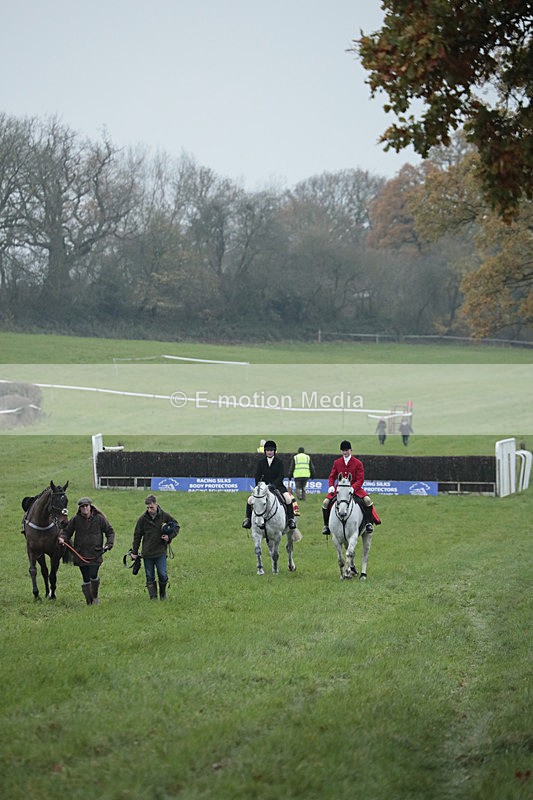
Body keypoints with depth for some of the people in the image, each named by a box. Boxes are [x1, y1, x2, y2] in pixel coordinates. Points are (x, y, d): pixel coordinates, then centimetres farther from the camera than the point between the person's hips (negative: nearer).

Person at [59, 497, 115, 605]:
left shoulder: (99, 518, -1)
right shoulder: (75, 519, 2)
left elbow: (110, 532, 8)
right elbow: (66, 531, 10)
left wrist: (109, 544, -6)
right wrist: (62, 538, -11)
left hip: (95, 553, -2)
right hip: (80, 553, 2)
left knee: (93, 576, -13)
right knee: (86, 579, 3)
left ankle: (95, 596, 14)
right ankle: (89, 601, 16)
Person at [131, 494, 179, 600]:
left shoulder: (165, 516, -4)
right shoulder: (143, 519, -4)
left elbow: (176, 526, 11)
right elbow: (137, 536, 5)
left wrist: (169, 536, -7)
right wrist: (134, 552, 6)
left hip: (161, 552, -1)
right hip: (147, 553, 1)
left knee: (162, 575, -3)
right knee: (150, 577, 3)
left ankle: (163, 593, 22)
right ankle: (153, 598, 10)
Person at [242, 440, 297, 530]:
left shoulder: (279, 461, -1)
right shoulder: (261, 462, 5)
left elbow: (281, 476, -8)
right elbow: (257, 476, 3)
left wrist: (273, 485, -22)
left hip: (277, 486, -2)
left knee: (288, 499, -28)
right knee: (250, 500, -14)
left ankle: (291, 519, -14)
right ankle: (248, 518, 6)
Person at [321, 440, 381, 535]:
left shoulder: (358, 463, -2)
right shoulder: (337, 463, 8)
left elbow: (360, 479, -7)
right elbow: (332, 477, 12)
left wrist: (352, 488, -24)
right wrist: (331, 486, -10)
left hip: (355, 488, -2)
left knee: (367, 500, -27)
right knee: (326, 502, -16)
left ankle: (368, 523, -13)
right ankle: (326, 524, 1)